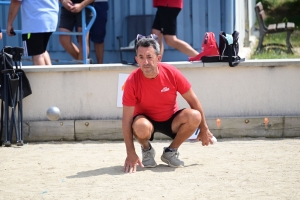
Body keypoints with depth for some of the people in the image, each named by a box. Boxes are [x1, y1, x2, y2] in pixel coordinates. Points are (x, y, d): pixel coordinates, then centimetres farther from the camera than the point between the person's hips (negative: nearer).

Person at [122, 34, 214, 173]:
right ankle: (147, 150, 0)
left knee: (194, 116, -28)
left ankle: (171, 151, -1)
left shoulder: (172, 73, -19)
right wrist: (130, 153, -26)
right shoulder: (132, 81, -23)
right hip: (146, 119, -2)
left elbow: (193, 100, -5)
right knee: (141, 127, -39)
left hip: (171, 120, 3)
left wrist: (203, 129, 0)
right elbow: (127, 120, -20)